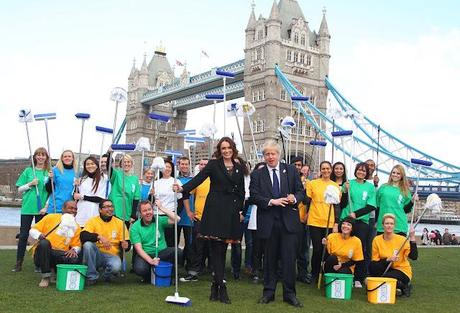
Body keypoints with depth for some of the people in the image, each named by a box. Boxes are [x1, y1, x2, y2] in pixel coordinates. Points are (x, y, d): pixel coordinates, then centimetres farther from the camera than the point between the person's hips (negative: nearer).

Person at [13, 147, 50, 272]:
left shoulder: (49, 173, 4)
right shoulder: (28, 171, 5)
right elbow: (19, 190, 7)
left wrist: (46, 207, -7)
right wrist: (30, 184, -9)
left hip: (42, 209, 0)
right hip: (27, 208, 0)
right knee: (23, 235, 0)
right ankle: (19, 263, 6)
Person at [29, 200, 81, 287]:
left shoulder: (76, 227, 14)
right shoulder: (51, 217, 6)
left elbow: (77, 246, 13)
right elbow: (32, 230, 6)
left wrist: (74, 249, -11)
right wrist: (39, 235, -16)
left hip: (61, 255, 1)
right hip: (43, 253, -1)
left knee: (75, 259, -30)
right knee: (44, 242, -36)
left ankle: (54, 271, 0)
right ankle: (46, 277, -21)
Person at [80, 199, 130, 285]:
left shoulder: (120, 223, 5)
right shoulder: (93, 221, 1)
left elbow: (127, 243, 5)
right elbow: (83, 236, -16)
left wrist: (125, 245, -20)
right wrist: (99, 237, -30)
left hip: (112, 255, 0)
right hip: (96, 255, 1)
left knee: (116, 266, -34)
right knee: (87, 244, -30)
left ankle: (106, 276, 6)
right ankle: (92, 277, -13)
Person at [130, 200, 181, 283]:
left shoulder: (159, 220, 0)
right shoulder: (135, 227, -4)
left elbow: (176, 219, -16)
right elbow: (138, 248, -11)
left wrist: (161, 208, -17)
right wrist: (151, 261, -26)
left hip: (162, 252, 2)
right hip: (145, 254, -2)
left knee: (178, 252, -25)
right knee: (139, 269, -33)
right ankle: (148, 276, 5)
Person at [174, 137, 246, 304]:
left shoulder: (239, 167, 12)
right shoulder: (213, 164, 2)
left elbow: (241, 191, 15)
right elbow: (199, 178, -10)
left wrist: (240, 209, 6)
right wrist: (183, 188, -25)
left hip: (231, 211, 3)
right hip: (215, 209, -3)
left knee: (223, 249, 6)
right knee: (216, 248, -5)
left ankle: (215, 286, 13)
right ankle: (221, 287, -5)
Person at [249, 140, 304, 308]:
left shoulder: (291, 170, 8)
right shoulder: (257, 174, 5)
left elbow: (301, 191, 7)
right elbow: (254, 196, -4)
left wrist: (295, 198, -15)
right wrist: (272, 201, -17)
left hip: (288, 220, 0)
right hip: (268, 222, 0)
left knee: (289, 258, 0)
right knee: (270, 258, 9)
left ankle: (289, 293, 11)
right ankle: (268, 292, 21)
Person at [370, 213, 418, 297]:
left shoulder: (402, 240, -11)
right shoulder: (377, 240, -5)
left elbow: (414, 257, -22)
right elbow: (374, 261, -6)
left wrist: (412, 239, -30)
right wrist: (388, 260, -23)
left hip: (402, 271, -2)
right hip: (387, 269, 2)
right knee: (372, 266, -27)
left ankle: (402, 286, -2)